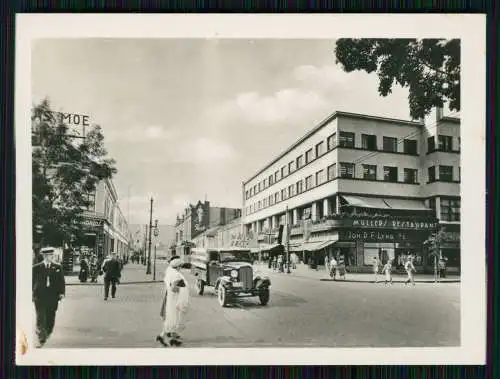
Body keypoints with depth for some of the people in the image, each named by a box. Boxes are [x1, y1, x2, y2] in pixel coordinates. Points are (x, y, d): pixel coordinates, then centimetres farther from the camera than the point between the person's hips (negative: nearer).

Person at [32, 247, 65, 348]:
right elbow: (32, 282, 6)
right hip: (39, 297, -2)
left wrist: (62, 293, -4)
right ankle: (40, 339, -1)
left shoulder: (58, 267, 6)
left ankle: (47, 334, 30)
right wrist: (31, 294, 3)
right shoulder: (36, 268, 2)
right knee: (40, 318, -5)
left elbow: (61, 281, 7)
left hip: (53, 297, 2)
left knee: (50, 318, 8)